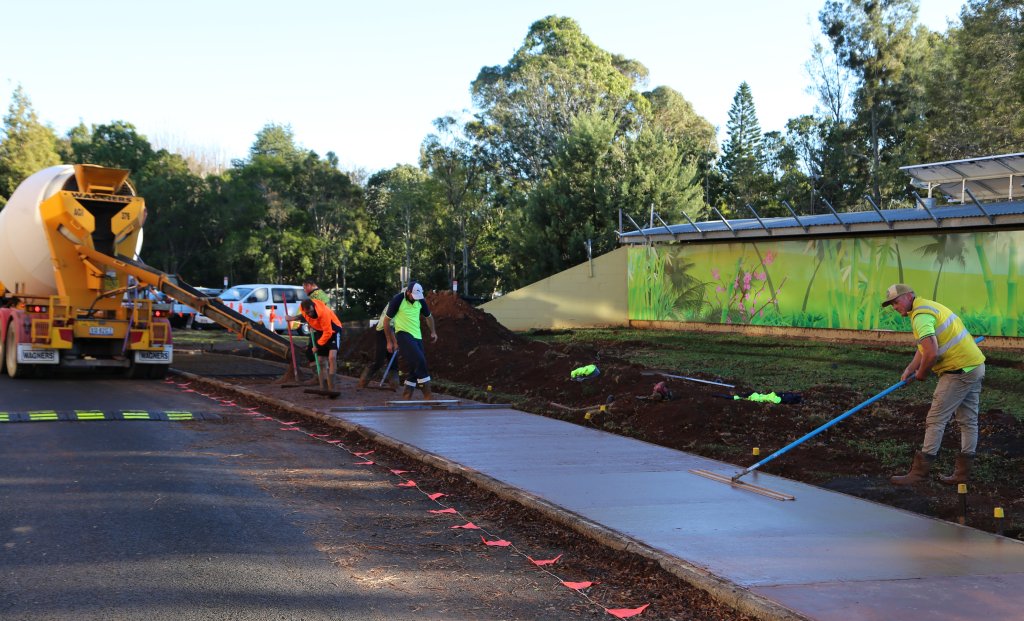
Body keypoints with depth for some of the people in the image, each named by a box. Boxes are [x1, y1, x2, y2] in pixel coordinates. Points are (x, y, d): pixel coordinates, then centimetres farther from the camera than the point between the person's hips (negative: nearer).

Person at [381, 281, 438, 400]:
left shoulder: (420, 300, 2)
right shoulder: (398, 300, -13)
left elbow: (428, 316, 22)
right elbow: (387, 320, -4)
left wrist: (433, 332, 15)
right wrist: (389, 341, -2)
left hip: (417, 336, 6)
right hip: (403, 334, -6)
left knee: (416, 367, 4)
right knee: (420, 361, -21)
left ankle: (406, 397, 13)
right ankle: (427, 394, -17)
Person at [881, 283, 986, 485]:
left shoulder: (921, 315, -16)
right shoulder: (928, 307, 17)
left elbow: (932, 353, -25)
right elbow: (925, 348, 19)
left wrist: (921, 373, -7)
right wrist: (910, 369, 7)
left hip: (959, 371, -10)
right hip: (975, 366, 10)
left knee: (936, 421, -4)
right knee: (968, 421, 13)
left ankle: (919, 471, 0)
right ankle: (962, 472, 21)